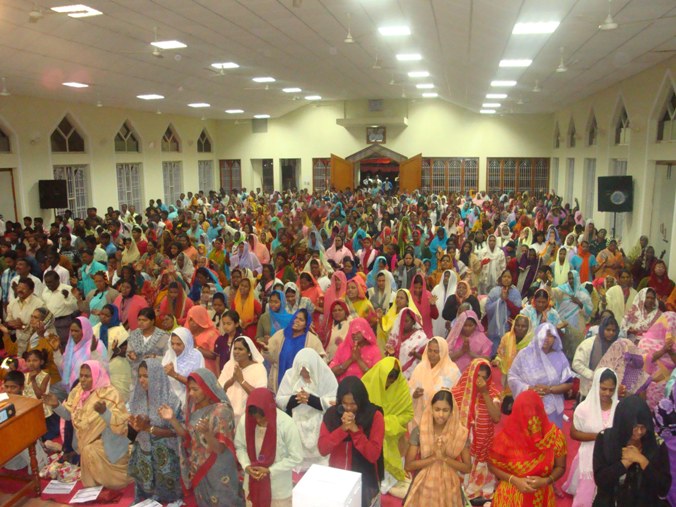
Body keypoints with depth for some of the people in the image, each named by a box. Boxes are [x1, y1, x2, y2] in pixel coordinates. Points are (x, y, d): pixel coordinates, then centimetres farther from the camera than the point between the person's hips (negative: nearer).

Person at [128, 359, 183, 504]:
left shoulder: (171, 400, -17)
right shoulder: (138, 398, -1)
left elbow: (175, 431, -14)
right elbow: (134, 427, 7)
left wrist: (149, 428, -21)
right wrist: (136, 426, -16)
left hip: (164, 456, -4)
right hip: (142, 454, 5)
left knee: (164, 497, 7)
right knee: (144, 495, 15)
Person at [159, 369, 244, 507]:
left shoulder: (221, 411, -22)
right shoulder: (194, 407, 0)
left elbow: (220, 449, -24)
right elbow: (188, 437, 2)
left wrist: (206, 432, -42)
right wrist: (172, 419, -11)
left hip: (218, 472, -6)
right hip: (198, 469, 6)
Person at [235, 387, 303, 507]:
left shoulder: (287, 424, -25)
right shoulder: (245, 420, -14)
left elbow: (296, 457, -17)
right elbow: (239, 446, 1)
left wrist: (270, 470, -20)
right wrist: (246, 466, -16)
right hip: (253, 484, 3)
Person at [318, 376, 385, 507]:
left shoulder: (375, 416, -11)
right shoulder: (331, 413, -5)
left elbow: (373, 455, -14)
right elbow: (322, 449, -9)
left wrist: (355, 430, -23)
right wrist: (342, 429, -21)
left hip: (364, 481, -2)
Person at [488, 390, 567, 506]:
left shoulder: (555, 436, -13)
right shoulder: (506, 437, -18)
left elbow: (560, 467, -1)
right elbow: (492, 465, -6)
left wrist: (546, 481, -17)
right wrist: (514, 480, -18)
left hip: (541, 498, 1)